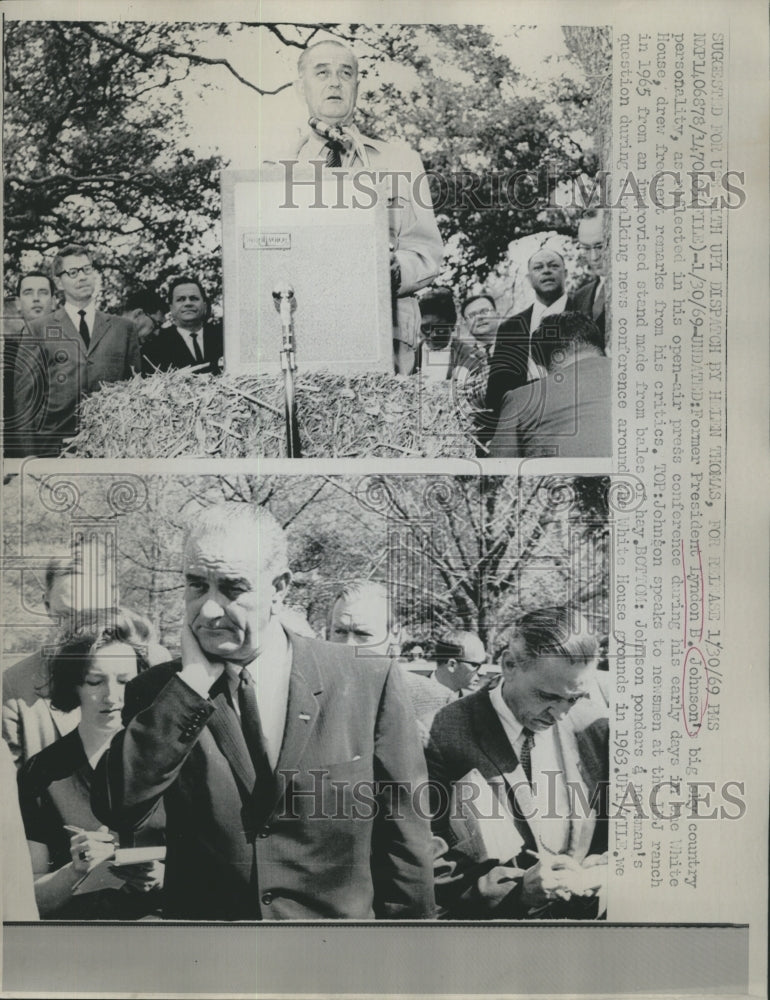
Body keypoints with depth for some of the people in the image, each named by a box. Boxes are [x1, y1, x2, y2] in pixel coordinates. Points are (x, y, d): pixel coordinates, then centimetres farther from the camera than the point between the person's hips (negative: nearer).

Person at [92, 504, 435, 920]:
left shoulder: (370, 684, -15)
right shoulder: (157, 690, -7)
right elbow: (116, 810, -20)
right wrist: (194, 679, -23)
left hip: (340, 917, -1)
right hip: (199, 917, 2)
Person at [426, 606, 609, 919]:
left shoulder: (593, 727, 0)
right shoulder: (446, 738, -11)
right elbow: (428, 868, -6)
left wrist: (595, 875, -9)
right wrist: (517, 888, -16)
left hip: (586, 912, 2)